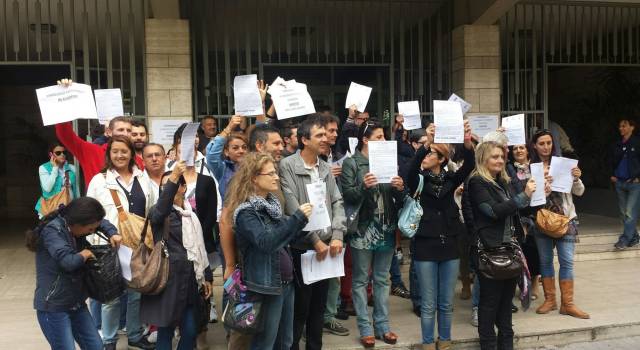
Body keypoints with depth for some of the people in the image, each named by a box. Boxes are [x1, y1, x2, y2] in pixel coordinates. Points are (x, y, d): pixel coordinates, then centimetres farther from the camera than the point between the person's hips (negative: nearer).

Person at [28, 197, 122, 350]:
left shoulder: (74, 227, 4)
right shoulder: (52, 230, -21)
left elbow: (101, 222, 22)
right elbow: (68, 261, -34)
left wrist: (112, 234, 3)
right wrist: (84, 255, -14)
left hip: (76, 304, 8)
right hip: (53, 307, -8)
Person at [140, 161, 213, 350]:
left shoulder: (192, 214, 13)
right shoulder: (158, 212, -4)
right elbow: (161, 210, -30)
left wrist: (207, 276, 16)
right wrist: (172, 177, -42)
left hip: (191, 280, 5)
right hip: (169, 280, -5)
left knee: (191, 331, 8)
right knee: (166, 330, 2)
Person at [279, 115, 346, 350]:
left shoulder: (325, 168, 10)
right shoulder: (287, 166, -10)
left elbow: (337, 203, 7)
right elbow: (292, 208, -16)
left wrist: (337, 236, -7)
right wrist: (315, 241, -16)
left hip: (326, 245, 6)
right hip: (301, 247, -6)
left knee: (319, 304, 16)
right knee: (299, 306, 4)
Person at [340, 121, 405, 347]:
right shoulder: (351, 163, -3)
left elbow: (398, 199, 10)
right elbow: (347, 196, -10)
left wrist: (400, 188, -11)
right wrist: (363, 186, -27)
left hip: (386, 228, 4)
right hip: (363, 229, -4)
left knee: (382, 279, 11)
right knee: (361, 279, 4)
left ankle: (382, 325, 21)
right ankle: (365, 328, 13)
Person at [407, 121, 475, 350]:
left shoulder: (450, 179, 3)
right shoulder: (418, 181, -2)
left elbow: (469, 167, -14)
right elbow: (411, 169, -23)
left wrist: (468, 144, -32)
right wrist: (425, 143, -36)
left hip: (449, 246, 2)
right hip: (425, 247, -2)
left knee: (446, 303, 13)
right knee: (428, 304, 6)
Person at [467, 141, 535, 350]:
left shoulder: (502, 181, 14)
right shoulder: (477, 183, -10)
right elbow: (494, 210, -20)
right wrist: (524, 196, -20)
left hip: (508, 246, 8)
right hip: (490, 248, -8)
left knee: (506, 297, 16)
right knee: (490, 300, 2)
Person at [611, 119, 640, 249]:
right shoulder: (617, 145, 12)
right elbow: (613, 161, 23)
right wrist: (613, 175, 11)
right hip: (619, 182, 6)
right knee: (624, 212, 8)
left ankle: (624, 240, -11)